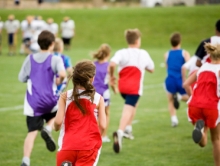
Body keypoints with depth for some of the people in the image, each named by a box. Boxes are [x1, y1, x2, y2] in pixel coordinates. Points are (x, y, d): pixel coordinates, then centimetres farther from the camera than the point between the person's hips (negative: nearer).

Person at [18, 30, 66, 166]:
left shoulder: (30, 59, 6)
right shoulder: (55, 59, -2)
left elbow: (22, 78, 11)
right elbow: (62, 74, -20)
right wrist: (59, 81, 2)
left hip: (32, 102, 2)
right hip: (49, 101, -2)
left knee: (32, 132, 0)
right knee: (55, 116, 31)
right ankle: (48, 129, -2)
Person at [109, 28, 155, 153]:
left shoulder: (121, 53, -1)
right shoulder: (143, 54, 2)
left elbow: (112, 64, -19)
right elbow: (151, 69, 12)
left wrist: (111, 77, -3)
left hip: (122, 86, 3)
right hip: (135, 88, -3)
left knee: (133, 104, 30)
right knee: (128, 110, -14)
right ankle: (120, 132, -38)